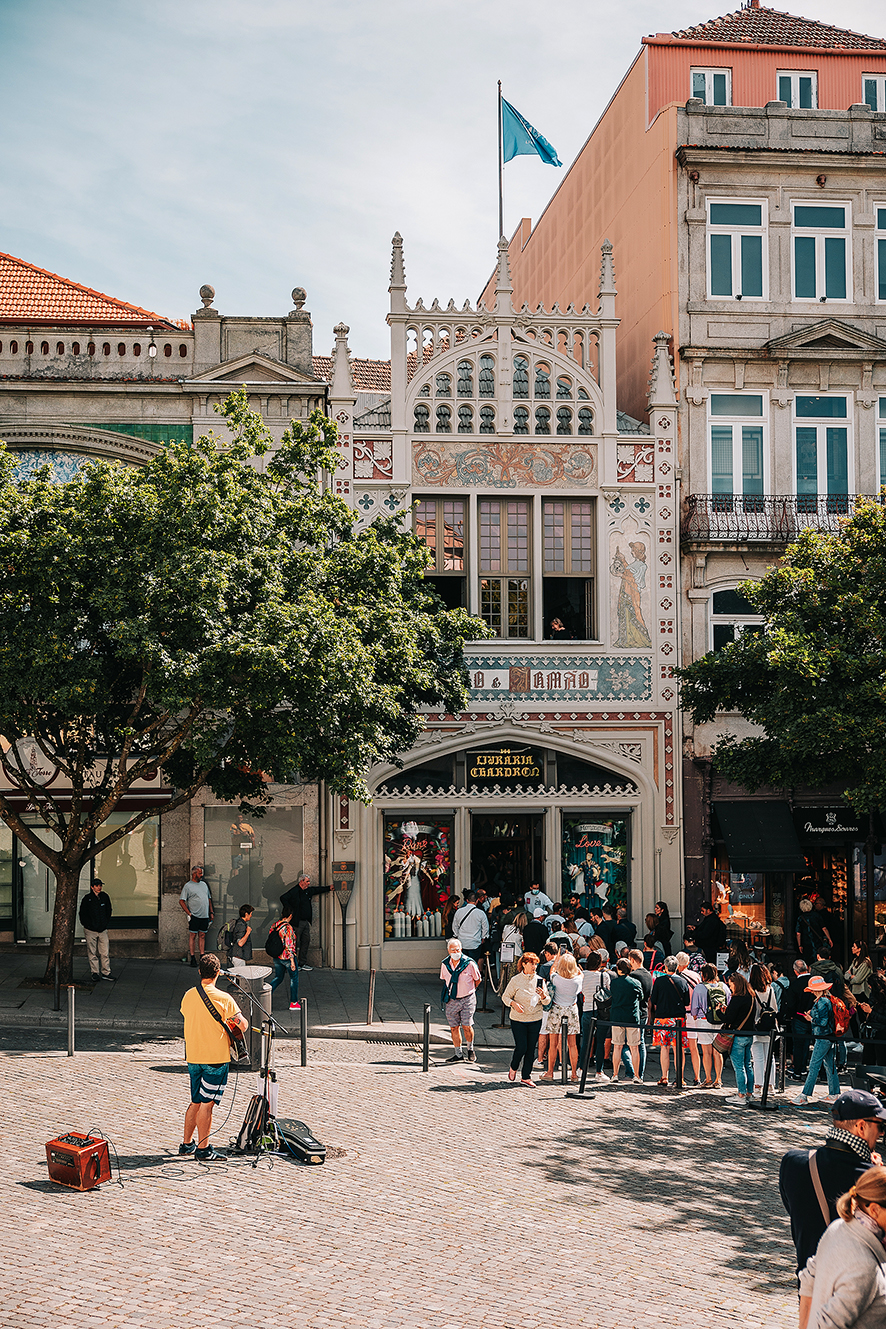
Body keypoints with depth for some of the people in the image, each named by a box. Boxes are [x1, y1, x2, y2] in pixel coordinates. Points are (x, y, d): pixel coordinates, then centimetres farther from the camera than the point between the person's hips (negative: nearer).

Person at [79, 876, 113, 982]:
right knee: (92, 953, 2)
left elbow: (109, 911, 17)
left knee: (105, 952, 0)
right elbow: (82, 914, 3)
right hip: (91, 930, -3)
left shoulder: (105, 897, 5)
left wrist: (106, 924, 11)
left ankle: (106, 973, 8)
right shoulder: (87, 899, -5)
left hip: (103, 930, 3)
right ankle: (95, 973, 10)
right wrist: (88, 925, -3)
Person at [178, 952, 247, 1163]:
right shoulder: (223, 999, -15)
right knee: (207, 1104, -1)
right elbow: (243, 1025, -15)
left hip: (192, 1057, 6)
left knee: (196, 1102, 18)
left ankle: (186, 1143, 24)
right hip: (216, 1058, -6)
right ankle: (203, 1149, 3)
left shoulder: (188, 996, 2)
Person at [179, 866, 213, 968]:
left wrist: (211, 912, 15)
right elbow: (181, 901, -7)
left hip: (205, 916, 5)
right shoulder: (188, 886, -3)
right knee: (192, 936, -3)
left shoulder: (204, 884, 16)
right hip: (194, 916, -5)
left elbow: (209, 898, 22)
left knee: (202, 936, 7)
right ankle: (192, 958, -1)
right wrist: (189, 913, -13)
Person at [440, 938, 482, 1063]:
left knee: (467, 1026, -8)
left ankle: (470, 1049, 17)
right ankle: (458, 1054, 17)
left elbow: (477, 980, 3)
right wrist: (449, 992, 12)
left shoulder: (469, 963, -12)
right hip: (451, 1000, 3)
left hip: (467, 999, -3)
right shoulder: (445, 964, -1)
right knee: (454, 1027, 4)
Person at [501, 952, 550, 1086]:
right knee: (521, 1047, -7)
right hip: (518, 1020, -3)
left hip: (535, 1020, 3)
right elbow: (505, 996, 1)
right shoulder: (516, 980, -4)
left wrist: (543, 996, -16)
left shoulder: (540, 980, 3)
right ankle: (513, 1068, 22)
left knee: (531, 1049, 4)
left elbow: (547, 1002, 7)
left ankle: (526, 1077, 15)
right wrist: (513, 1004, -19)